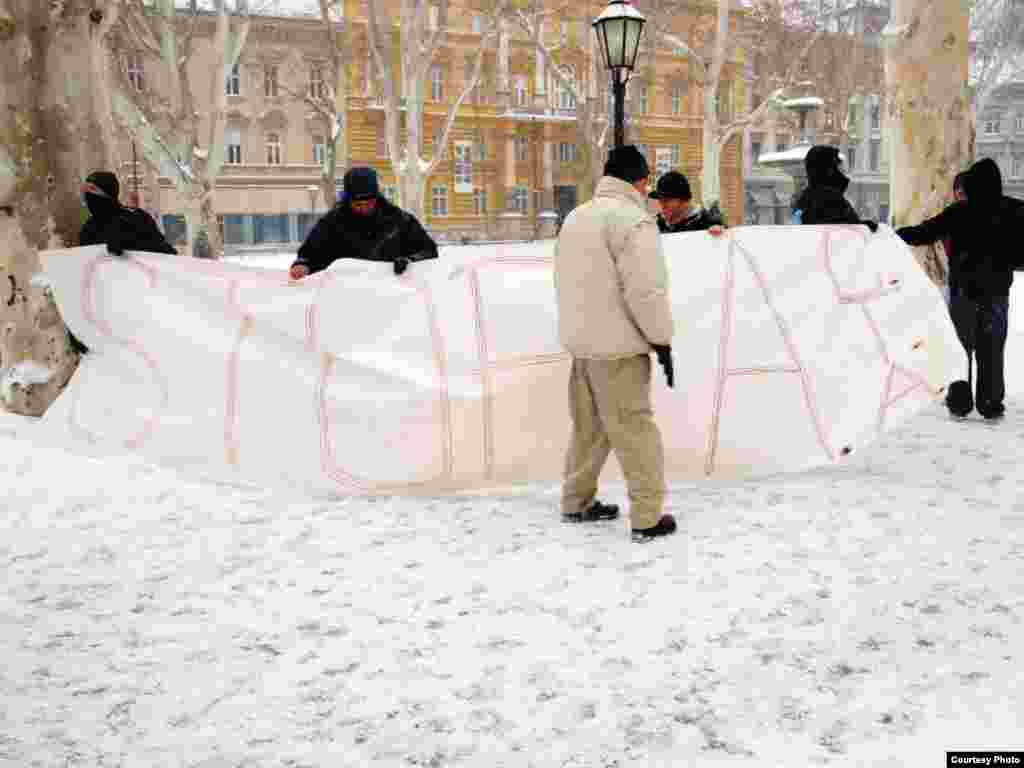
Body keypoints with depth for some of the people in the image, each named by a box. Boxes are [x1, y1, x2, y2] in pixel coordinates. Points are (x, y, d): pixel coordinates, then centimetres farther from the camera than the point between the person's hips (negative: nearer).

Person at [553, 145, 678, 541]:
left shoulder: (575, 217, 13)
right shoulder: (633, 220, -14)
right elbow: (646, 291, -19)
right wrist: (662, 339, -10)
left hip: (580, 341, 8)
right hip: (618, 345, -8)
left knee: (588, 426, 18)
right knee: (634, 430, -2)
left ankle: (577, 502, 26)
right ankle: (647, 517, 2)